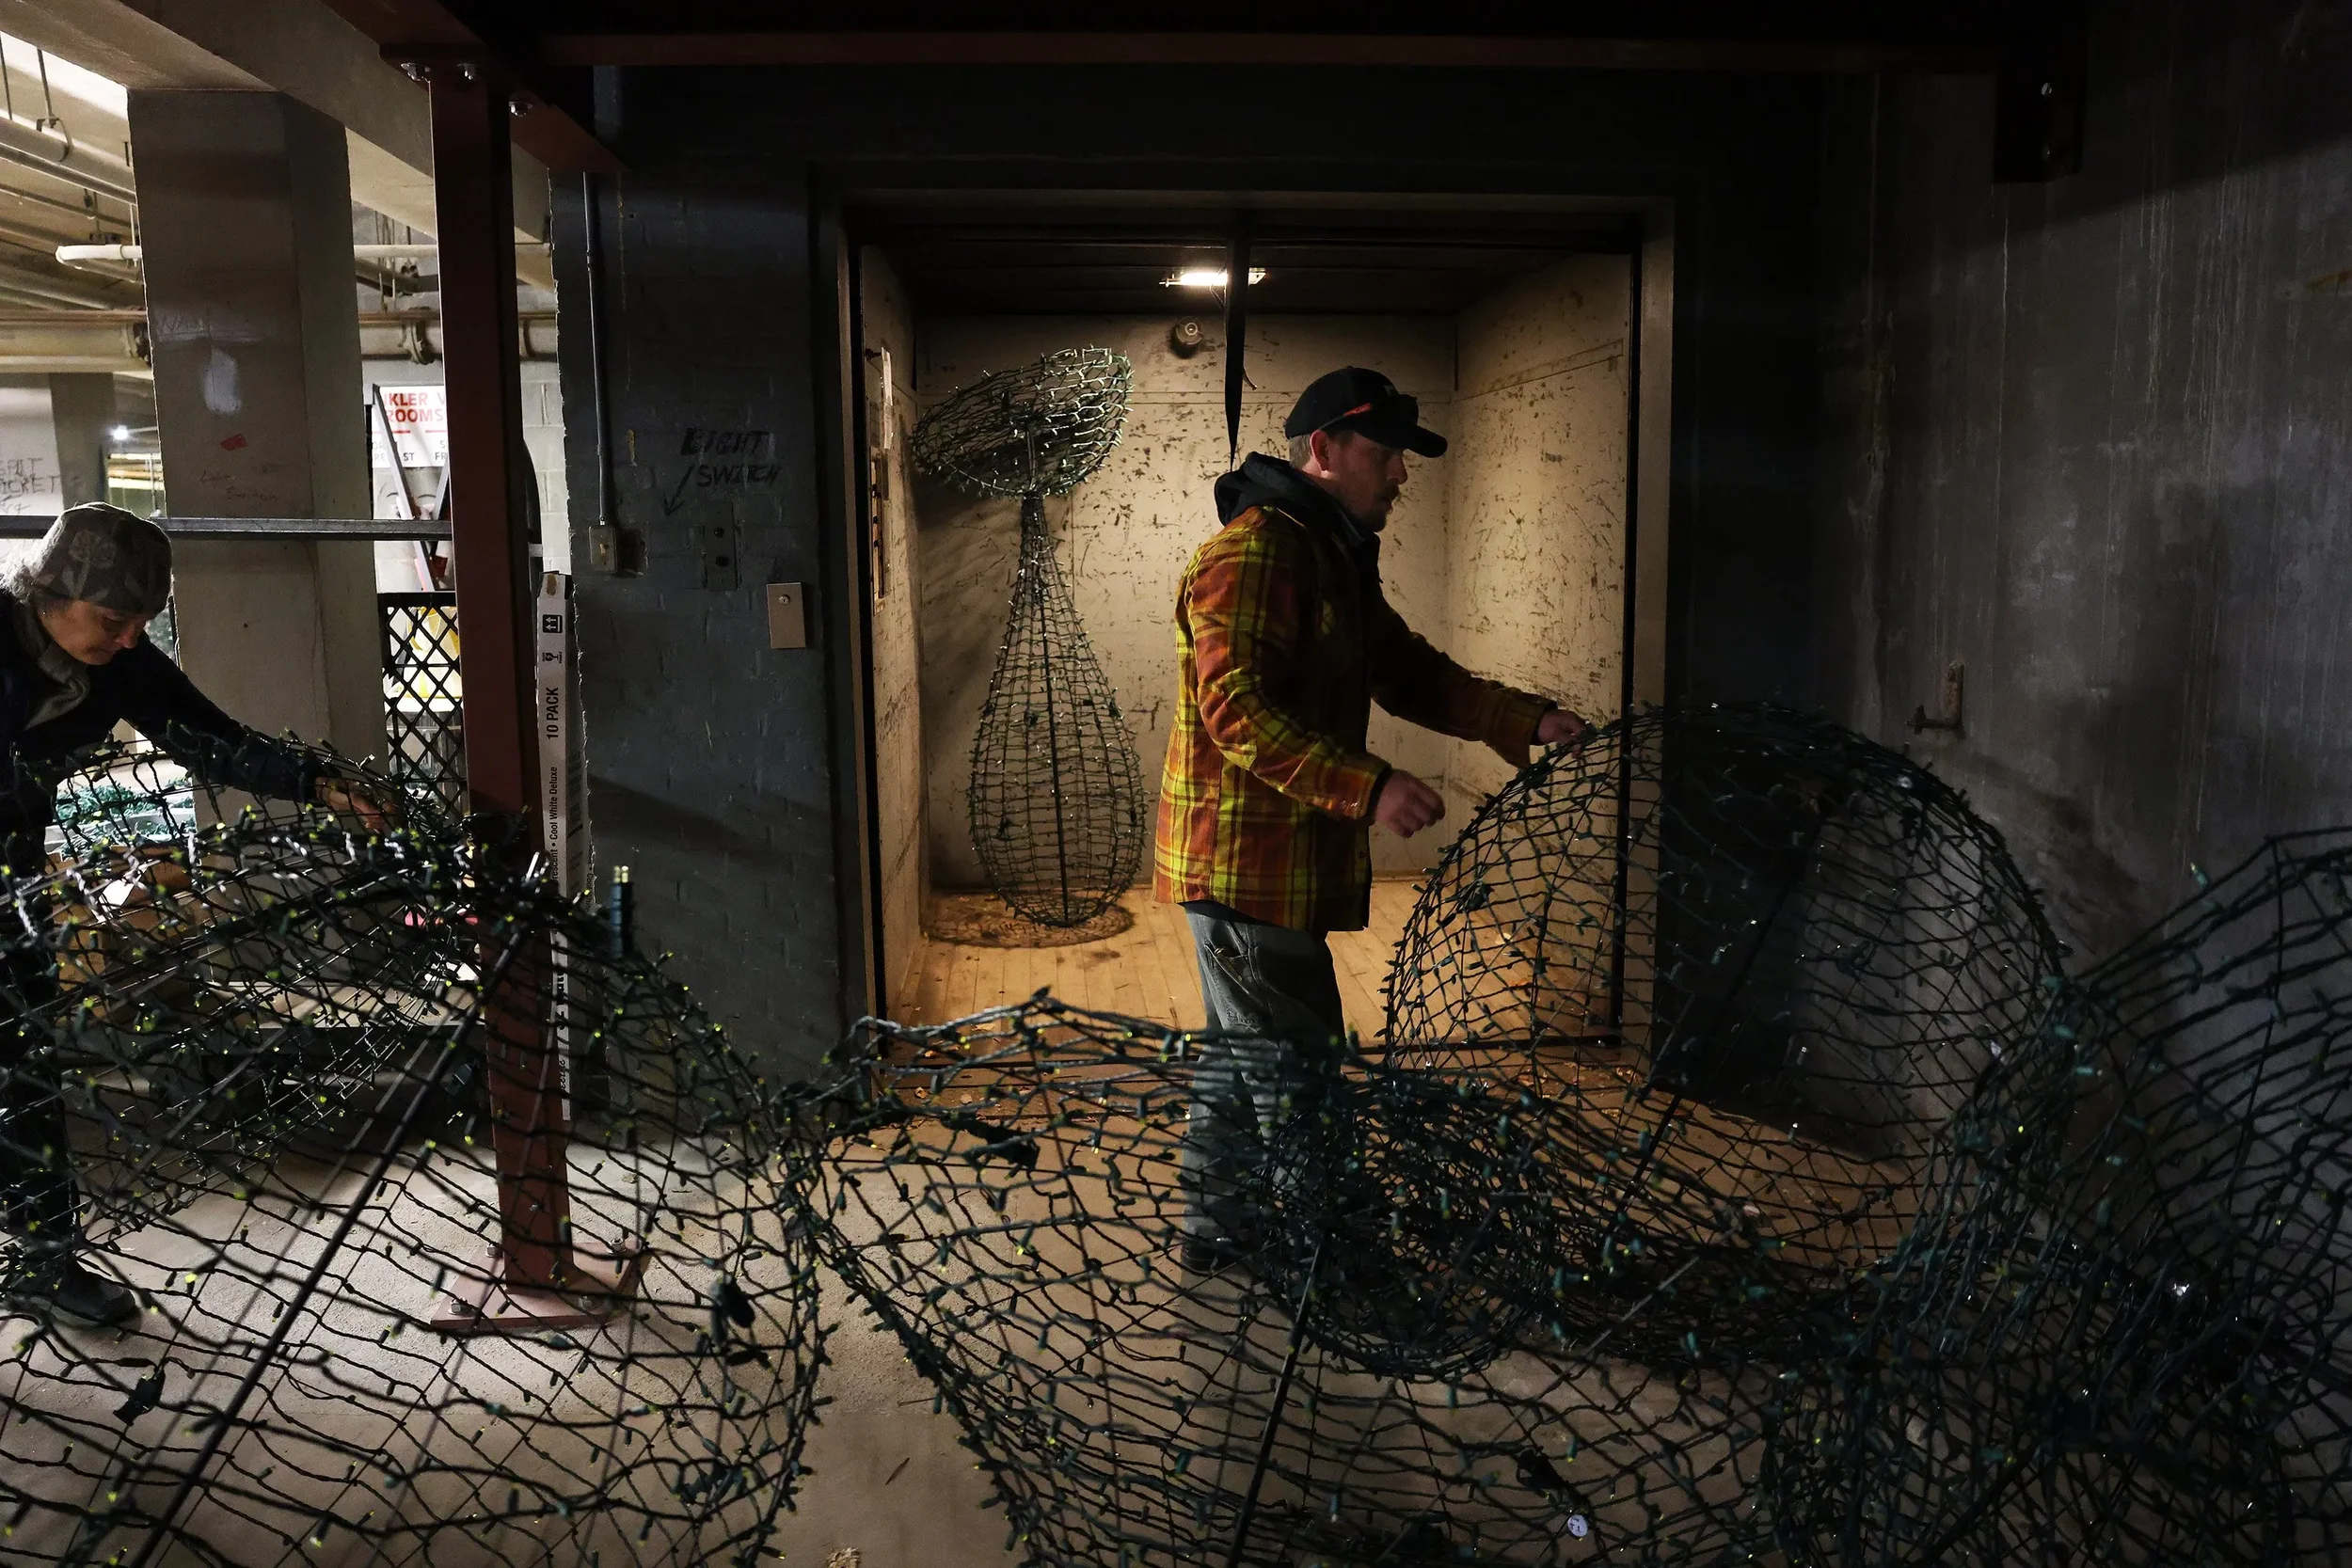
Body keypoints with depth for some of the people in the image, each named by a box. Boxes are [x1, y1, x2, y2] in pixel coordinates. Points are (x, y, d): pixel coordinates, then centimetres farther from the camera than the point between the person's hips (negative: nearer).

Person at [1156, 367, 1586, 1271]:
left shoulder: (1336, 558, 17)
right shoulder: (1252, 553, -17)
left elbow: (1410, 674, 15)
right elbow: (1237, 710, -27)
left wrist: (1526, 719, 2)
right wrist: (1369, 788, -32)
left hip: (1281, 860, 11)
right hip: (1246, 861, -11)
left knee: (1240, 1056, 20)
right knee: (1296, 1070, -2)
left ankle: (1216, 1231, 34)